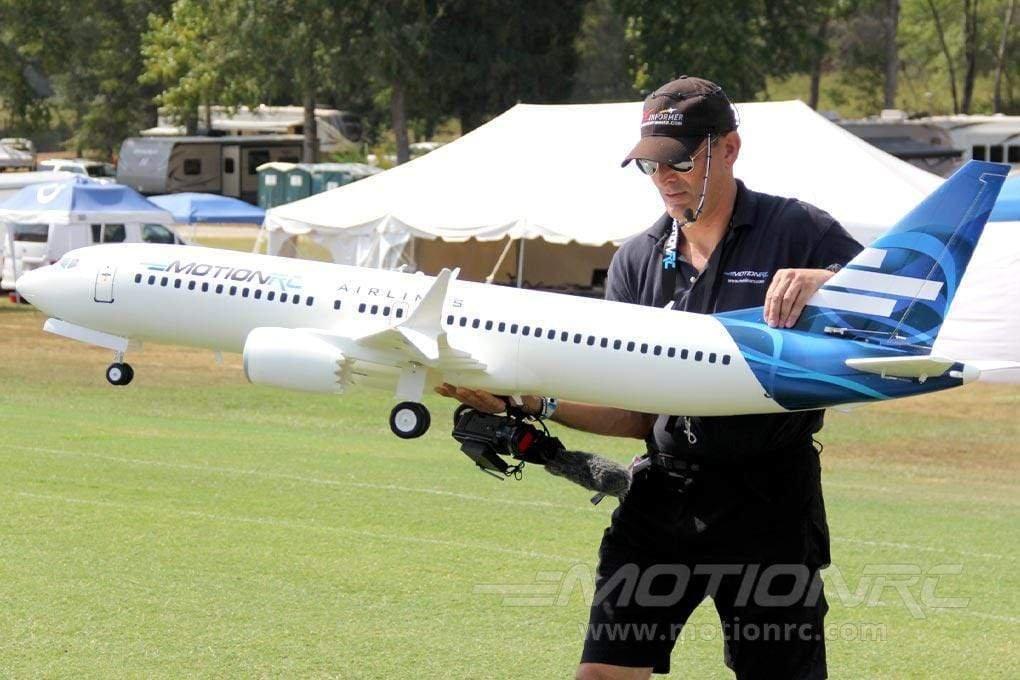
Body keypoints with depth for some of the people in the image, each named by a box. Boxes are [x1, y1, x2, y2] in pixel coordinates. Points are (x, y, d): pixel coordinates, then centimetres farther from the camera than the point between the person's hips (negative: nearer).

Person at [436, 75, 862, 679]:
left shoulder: (798, 232, -2)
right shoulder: (638, 262, 11)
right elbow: (634, 413, 9)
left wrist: (827, 282, -23)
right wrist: (533, 400, -7)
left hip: (770, 496, -4)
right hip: (664, 491, 4)